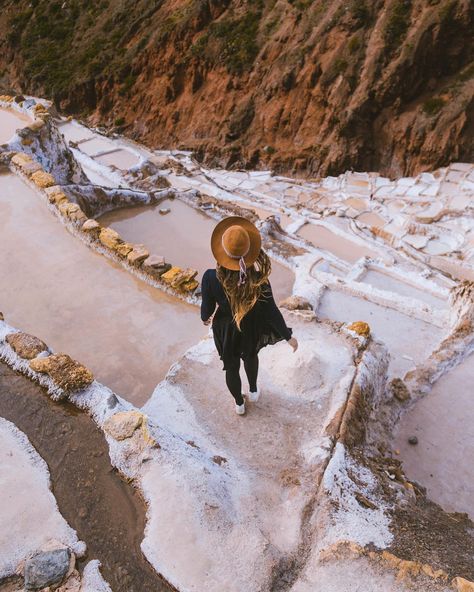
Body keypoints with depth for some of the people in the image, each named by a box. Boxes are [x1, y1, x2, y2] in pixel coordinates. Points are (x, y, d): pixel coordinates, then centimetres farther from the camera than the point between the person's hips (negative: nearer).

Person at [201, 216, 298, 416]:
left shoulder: (211, 278, -33)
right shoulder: (258, 279, -32)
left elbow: (207, 309, -18)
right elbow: (271, 312, -23)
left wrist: (205, 317, 7)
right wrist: (288, 336, -7)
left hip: (225, 330, 0)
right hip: (252, 328, 1)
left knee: (231, 367, 27)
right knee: (250, 354, 36)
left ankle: (239, 404, 53)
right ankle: (253, 391, 59)